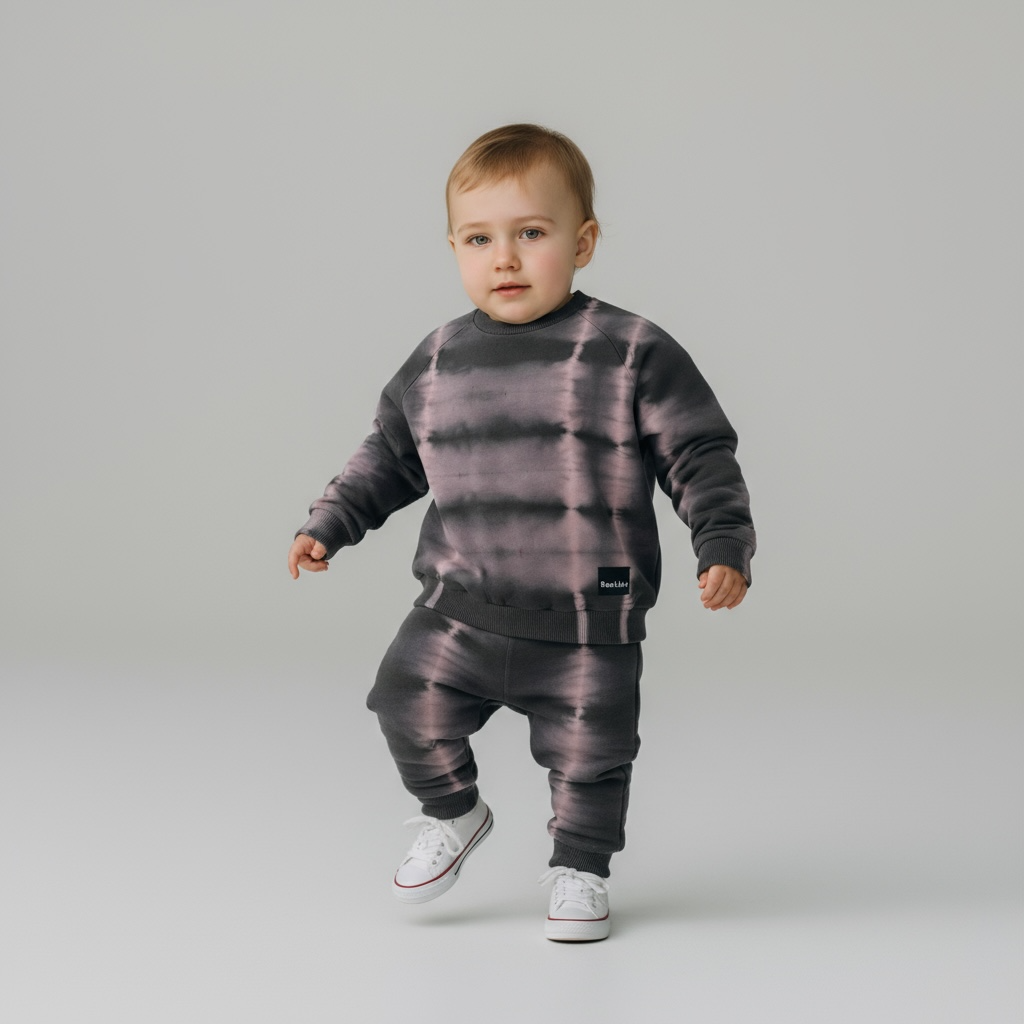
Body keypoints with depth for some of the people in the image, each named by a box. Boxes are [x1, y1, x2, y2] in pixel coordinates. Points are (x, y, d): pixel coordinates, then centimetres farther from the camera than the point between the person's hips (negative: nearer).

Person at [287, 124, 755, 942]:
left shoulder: (632, 355, -8)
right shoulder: (436, 362, 4)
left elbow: (700, 458, -6)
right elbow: (390, 457, 17)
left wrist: (724, 545, -16)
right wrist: (329, 525, 10)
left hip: (588, 621, -3)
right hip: (461, 607, 3)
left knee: (588, 752, 6)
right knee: (409, 702, -6)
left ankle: (581, 868, 32)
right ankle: (452, 814, 22)